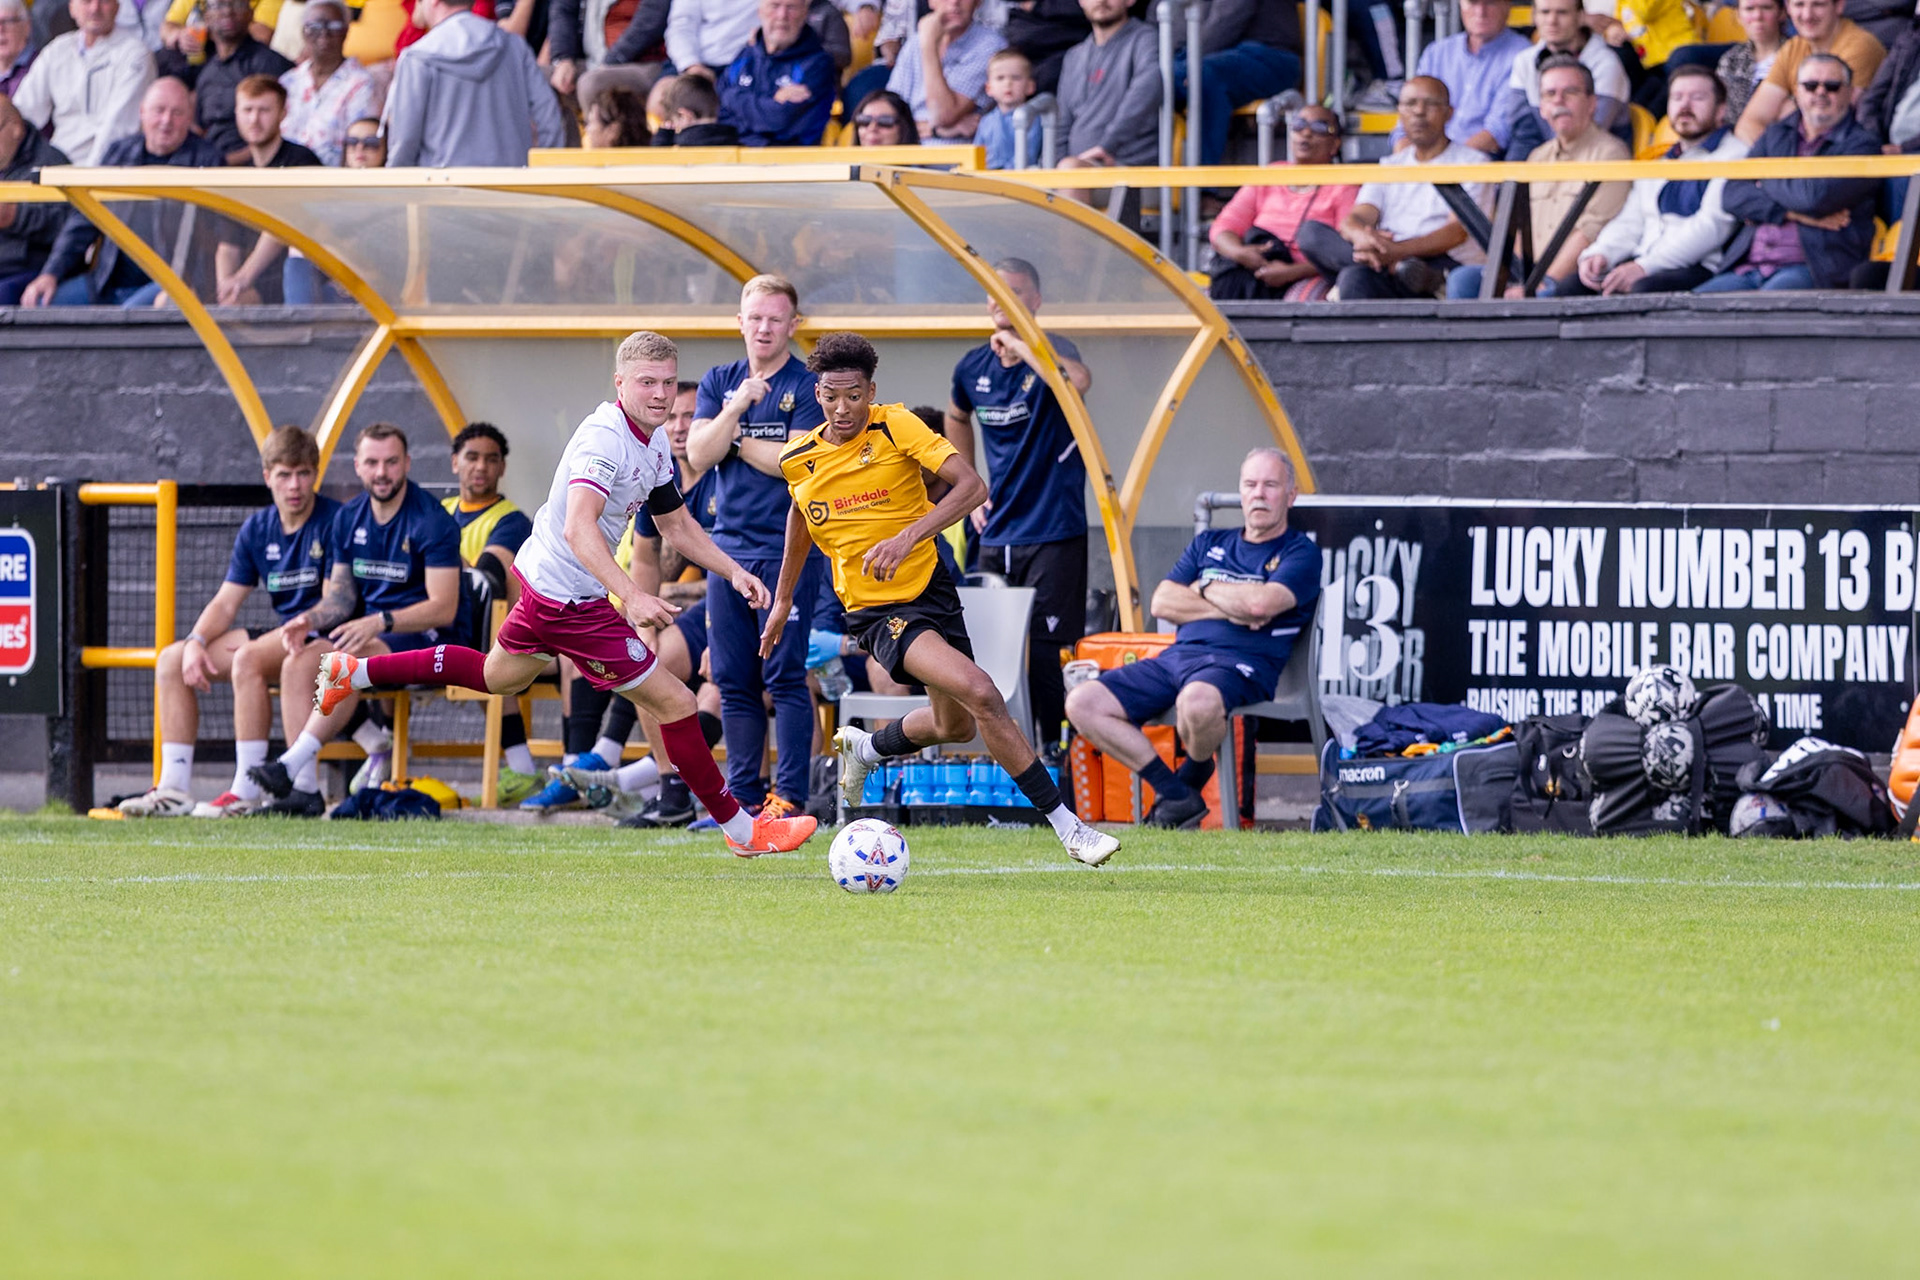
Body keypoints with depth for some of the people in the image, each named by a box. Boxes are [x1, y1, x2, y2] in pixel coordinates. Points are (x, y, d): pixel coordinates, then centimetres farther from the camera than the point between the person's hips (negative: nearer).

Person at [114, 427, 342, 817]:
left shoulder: (333, 521, -11)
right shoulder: (257, 529, 9)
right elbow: (226, 602, 9)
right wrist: (196, 641, -9)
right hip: (280, 635, 8)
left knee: (248, 659, -36)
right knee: (171, 660, -2)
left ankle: (248, 792, -35)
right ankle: (174, 789, -8)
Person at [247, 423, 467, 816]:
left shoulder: (432, 521, -13)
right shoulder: (349, 518, 9)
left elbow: (444, 608, -18)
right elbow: (342, 595, 14)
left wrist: (380, 623, -30)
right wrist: (309, 619, -9)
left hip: (428, 636, -7)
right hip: (372, 628, 7)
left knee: (345, 662, -34)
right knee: (298, 662, -19)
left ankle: (290, 765, -37)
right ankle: (306, 788, -24)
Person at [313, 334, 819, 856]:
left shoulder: (655, 441, 5)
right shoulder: (604, 438, -27)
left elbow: (675, 523, 19)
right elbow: (578, 528, -40)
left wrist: (733, 571, 7)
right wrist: (632, 596, -51)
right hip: (572, 597, -10)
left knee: (497, 675, 33)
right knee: (674, 703, -6)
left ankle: (355, 672, 40)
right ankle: (742, 829, 4)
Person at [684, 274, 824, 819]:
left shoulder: (808, 387, -2)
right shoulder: (720, 381, 13)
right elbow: (699, 454, 1)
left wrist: (736, 441, -3)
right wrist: (736, 407, -13)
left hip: (786, 550, -5)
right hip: (729, 546, 5)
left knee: (784, 675, -8)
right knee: (733, 678, 6)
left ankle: (789, 795, -7)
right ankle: (741, 792, 12)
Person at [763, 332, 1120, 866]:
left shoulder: (895, 426, -12)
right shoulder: (798, 460, -4)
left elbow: (973, 485, -22)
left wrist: (907, 537, -33)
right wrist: (783, 601, 26)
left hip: (931, 588, 2)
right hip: (878, 613, -2)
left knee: (956, 725, 16)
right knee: (980, 693, -23)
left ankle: (865, 749, 49)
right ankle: (1066, 825, -20)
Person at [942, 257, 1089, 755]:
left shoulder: (1049, 350, -11)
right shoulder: (974, 368, 6)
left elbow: (1078, 381, -37)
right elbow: (957, 420, 29)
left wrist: (1018, 343, -26)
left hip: (1053, 533, -6)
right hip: (996, 536, 6)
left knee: (1041, 653, -10)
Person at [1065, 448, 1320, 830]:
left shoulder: (1300, 553, 6)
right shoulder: (1210, 544, 24)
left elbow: (1261, 602, -14)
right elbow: (1162, 602, 11)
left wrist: (1205, 589, 3)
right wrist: (1229, 609, -2)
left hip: (1241, 663, -7)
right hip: (1178, 654, 7)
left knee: (1198, 702, -44)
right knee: (1083, 703, -12)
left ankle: (1192, 779, -8)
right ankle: (1174, 795, -9)